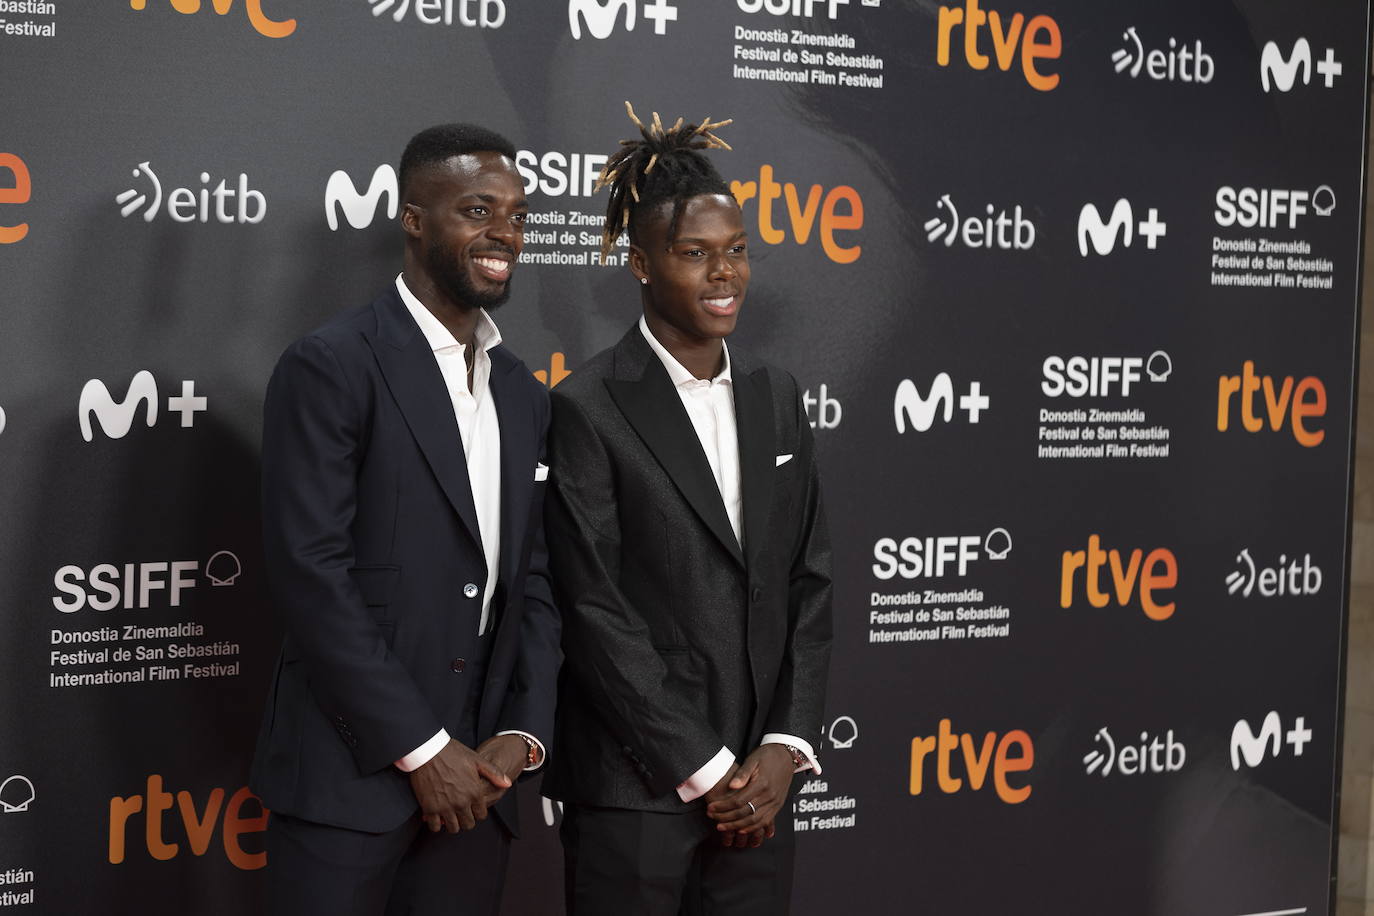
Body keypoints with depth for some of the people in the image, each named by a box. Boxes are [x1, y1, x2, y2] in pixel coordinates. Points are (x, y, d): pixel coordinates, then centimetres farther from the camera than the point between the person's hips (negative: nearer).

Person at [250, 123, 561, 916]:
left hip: (472, 783, 6)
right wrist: (421, 748, -14)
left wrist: (522, 734, -2)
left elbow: (533, 581, 13)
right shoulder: (330, 367, -8)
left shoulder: (525, 396, 13)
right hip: (349, 775, -6)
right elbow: (311, 575, -14)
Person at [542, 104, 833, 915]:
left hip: (757, 786, 5)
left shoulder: (777, 396, 10)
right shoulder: (589, 407, -7)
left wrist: (783, 749, -2)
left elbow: (810, 582, 9)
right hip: (634, 788, -5)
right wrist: (705, 770, -11)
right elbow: (595, 613, -11)